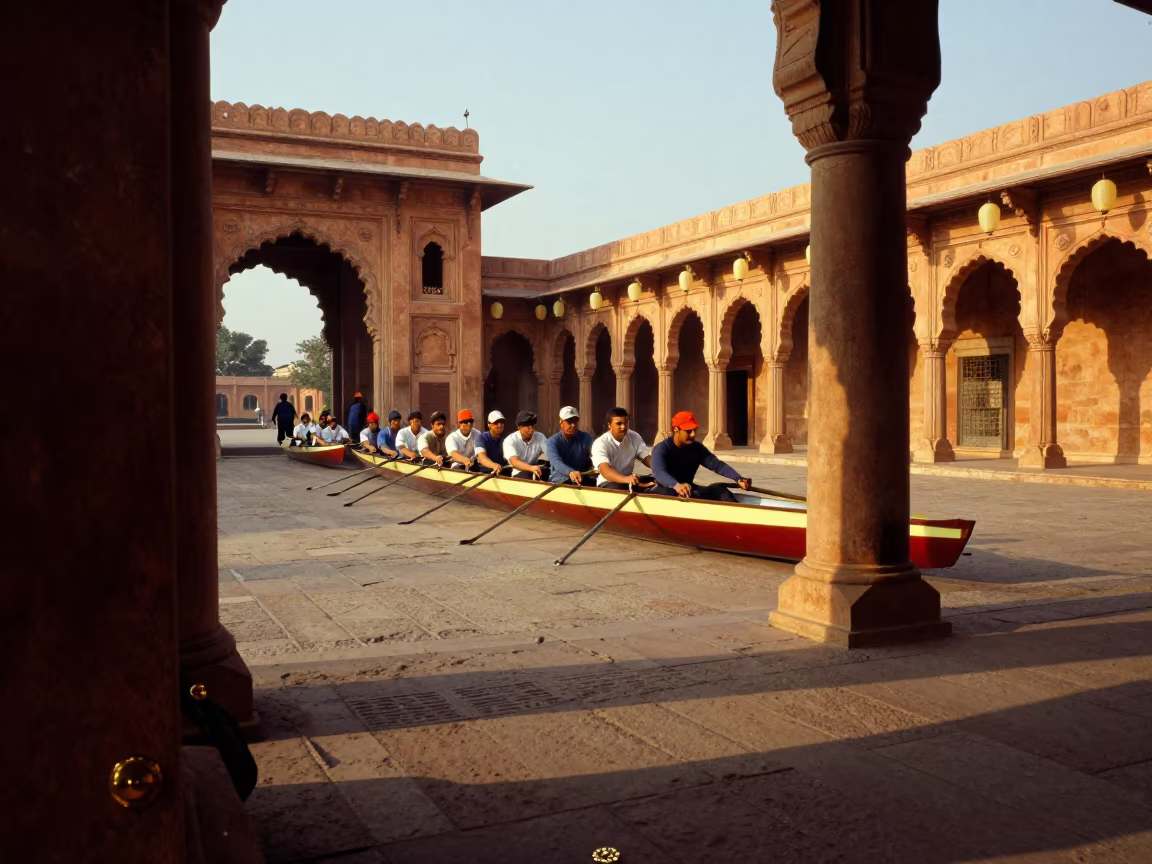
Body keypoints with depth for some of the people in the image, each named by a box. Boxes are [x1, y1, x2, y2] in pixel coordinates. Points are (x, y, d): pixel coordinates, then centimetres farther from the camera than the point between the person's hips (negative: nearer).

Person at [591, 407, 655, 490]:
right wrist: (626, 479, -52)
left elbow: (647, 458, -1)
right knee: (616, 488, -39)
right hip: (609, 482, -5)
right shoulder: (600, 444, -17)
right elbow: (605, 470, -32)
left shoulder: (635, 437, 1)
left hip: (629, 480, 5)